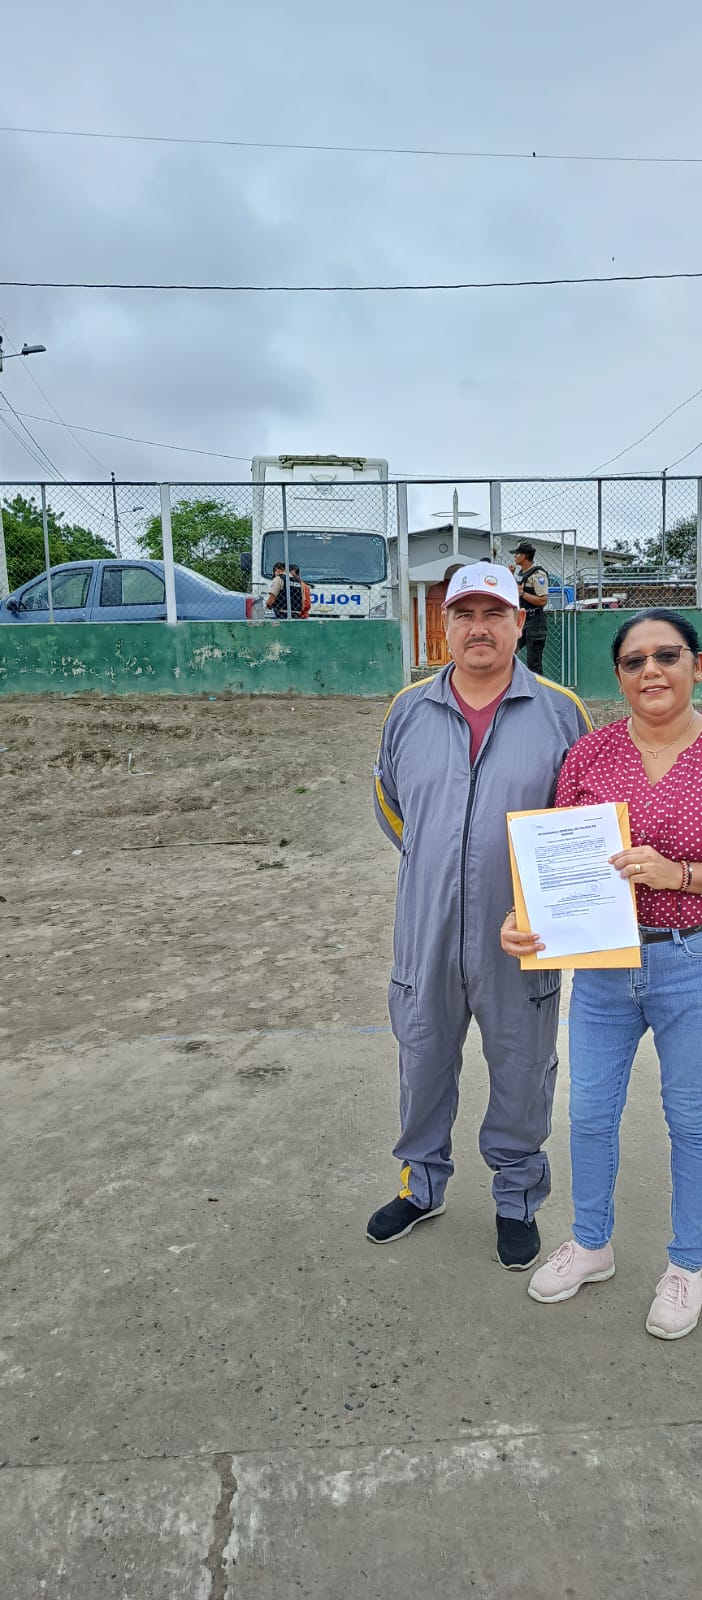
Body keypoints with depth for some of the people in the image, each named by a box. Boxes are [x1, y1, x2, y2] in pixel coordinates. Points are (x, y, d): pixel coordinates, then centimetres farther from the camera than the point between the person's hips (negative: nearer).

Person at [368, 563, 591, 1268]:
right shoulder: (409, 710, 2)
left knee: (521, 1076, 14)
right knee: (423, 1065, 18)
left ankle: (518, 1198, 38)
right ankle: (422, 1184, 42)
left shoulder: (560, 711, -4)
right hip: (426, 938, 2)